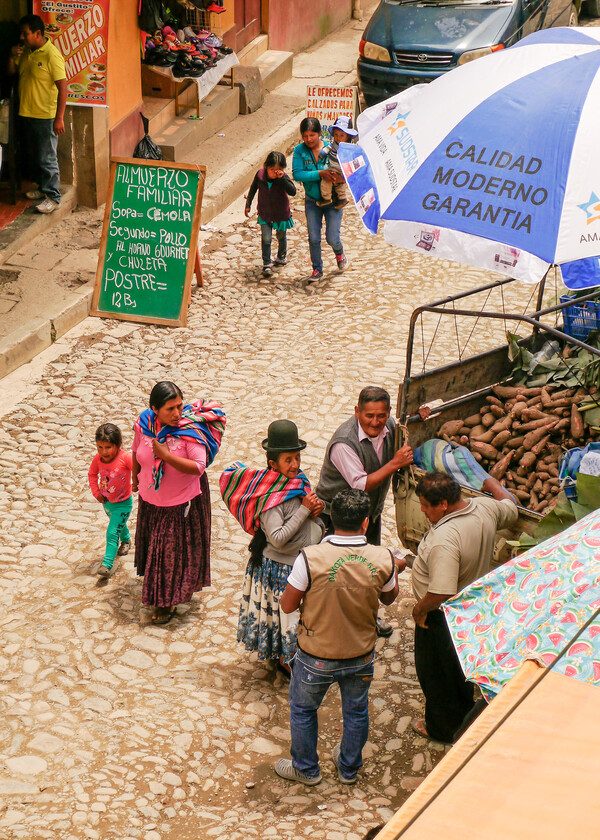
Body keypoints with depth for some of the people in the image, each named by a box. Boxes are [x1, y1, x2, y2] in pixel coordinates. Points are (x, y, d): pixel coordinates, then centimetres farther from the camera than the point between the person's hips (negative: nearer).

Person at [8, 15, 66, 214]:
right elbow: (11, 71, 20)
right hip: (28, 113, 8)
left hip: (45, 117, -8)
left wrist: (59, 118, -22)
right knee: (34, 156, 19)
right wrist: (13, 57, -3)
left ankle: (53, 197, 4)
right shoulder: (26, 51, 8)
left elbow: (63, 87, -19)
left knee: (47, 159, -3)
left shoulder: (52, 55, -18)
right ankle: (43, 188, 33)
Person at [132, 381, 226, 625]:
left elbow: (199, 467, -30)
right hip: (151, 500, 5)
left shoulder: (191, 430, -26)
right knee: (153, 546, 24)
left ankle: (169, 601, 25)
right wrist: (136, 479, 20)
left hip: (183, 503, -4)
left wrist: (166, 455, -37)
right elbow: (137, 451, 7)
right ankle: (154, 588, 47)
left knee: (176, 549, 9)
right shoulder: (144, 424, -14)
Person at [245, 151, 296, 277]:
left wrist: (282, 178, -47)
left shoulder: (284, 178, -23)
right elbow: (253, 189, 2)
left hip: (281, 214, 0)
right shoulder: (260, 174, -16)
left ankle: (282, 257, 46)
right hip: (265, 214, 0)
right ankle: (267, 264, 3)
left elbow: (292, 192, -40)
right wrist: (248, 204, 7)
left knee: (281, 236, 21)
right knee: (266, 239, -6)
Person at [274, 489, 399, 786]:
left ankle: (305, 768, 42)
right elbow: (389, 598, 2)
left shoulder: (310, 558, -27)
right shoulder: (383, 559, -18)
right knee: (356, 712, 27)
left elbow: (288, 605, -14)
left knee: (303, 710, 24)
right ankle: (349, 768, 47)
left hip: (316, 657, -2)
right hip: (361, 655, 2)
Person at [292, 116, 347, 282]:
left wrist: (341, 177, -31)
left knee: (332, 238, -1)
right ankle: (317, 269, 24)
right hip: (312, 201, 1)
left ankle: (339, 253, 35)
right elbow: (297, 174, -20)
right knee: (313, 238, 3)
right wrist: (320, 174, -29)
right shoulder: (299, 150, -10)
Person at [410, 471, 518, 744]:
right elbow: (511, 509, 10)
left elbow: (442, 593, -42)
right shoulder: (485, 508, -14)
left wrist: (420, 608, -22)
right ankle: (465, 717, 51)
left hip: (441, 617, -8)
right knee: (460, 666, 30)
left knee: (436, 675, 17)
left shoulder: (444, 539, -39)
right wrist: (493, 483, 27)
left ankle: (442, 729, 37)